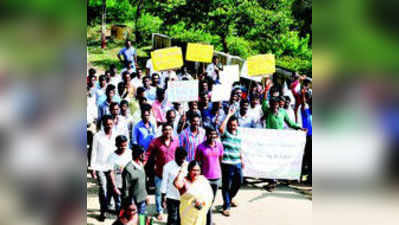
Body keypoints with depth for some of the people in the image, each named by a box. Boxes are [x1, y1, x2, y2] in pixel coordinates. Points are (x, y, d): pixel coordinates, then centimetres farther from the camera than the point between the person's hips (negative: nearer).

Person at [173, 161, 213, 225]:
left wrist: (203, 201, -18)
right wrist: (182, 170, -19)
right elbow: (177, 184, -30)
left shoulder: (203, 179, 4)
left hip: (201, 214, 3)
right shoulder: (184, 180, -7)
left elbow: (210, 195, 2)